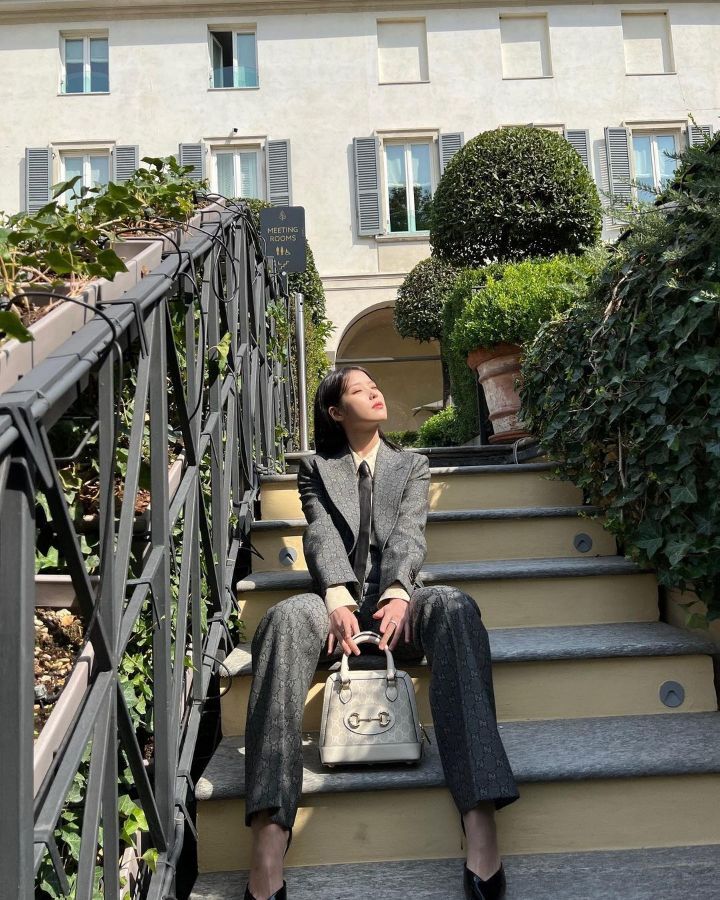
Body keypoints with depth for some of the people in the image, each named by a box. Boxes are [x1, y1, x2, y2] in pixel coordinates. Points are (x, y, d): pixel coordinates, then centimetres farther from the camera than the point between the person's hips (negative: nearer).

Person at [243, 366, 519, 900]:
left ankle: (480, 823, -44)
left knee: (456, 607, -35)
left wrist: (398, 595, -19)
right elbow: (322, 536, 1)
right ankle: (268, 843, -45)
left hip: (396, 597, 1)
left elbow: (408, 533, 3)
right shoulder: (316, 468, 19)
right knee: (286, 619, -36)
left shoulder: (413, 465, 21)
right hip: (338, 599, 0)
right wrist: (339, 599, -20)